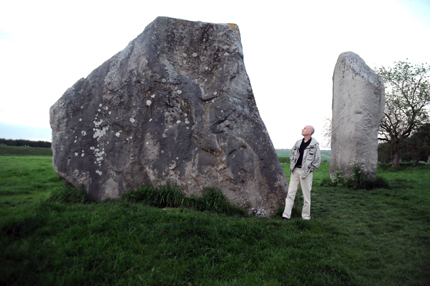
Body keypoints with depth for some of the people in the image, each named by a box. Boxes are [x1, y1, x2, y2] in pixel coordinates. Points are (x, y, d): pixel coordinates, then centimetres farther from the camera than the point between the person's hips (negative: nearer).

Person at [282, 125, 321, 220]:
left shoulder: (314, 144, -7)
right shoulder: (298, 142, 10)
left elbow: (317, 160, -6)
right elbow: (292, 154, 20)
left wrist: (309, 170, -8)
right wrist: (292, 166, 9)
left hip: (306, 172, -5)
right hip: (295, 171, 5)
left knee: (306, 195, 5)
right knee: (290, 194, 4)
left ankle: (306, 216, 19)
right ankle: (286, 215, 8)